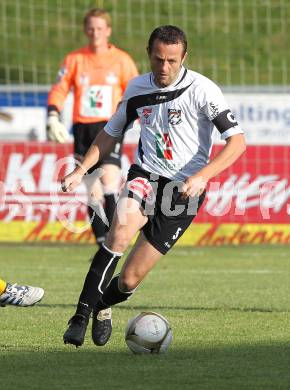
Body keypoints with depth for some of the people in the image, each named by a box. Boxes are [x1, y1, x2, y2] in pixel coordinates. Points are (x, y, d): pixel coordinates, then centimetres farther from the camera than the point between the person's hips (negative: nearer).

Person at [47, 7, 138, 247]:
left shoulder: (122, 60, 4)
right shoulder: (74, 59, 6)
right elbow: (59, 91, 6)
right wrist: (53, 118, -9)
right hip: (83, 129, 2)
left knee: (108, 178, -23)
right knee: (93, 191, 3)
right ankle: (103, 245, 10)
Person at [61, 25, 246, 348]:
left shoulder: (202, 89, -11)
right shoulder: (137, 88, 4)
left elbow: (237, 141, -15)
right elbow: (110, 133, 19)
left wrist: (202, 176, -27)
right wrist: (81, 170, 6)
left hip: (183, 188, -2)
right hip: (145, 175, 3)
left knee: (129, 280, -5)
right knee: (121, 231, -33)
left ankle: (101, 305, 32)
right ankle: (81, 317, -29)